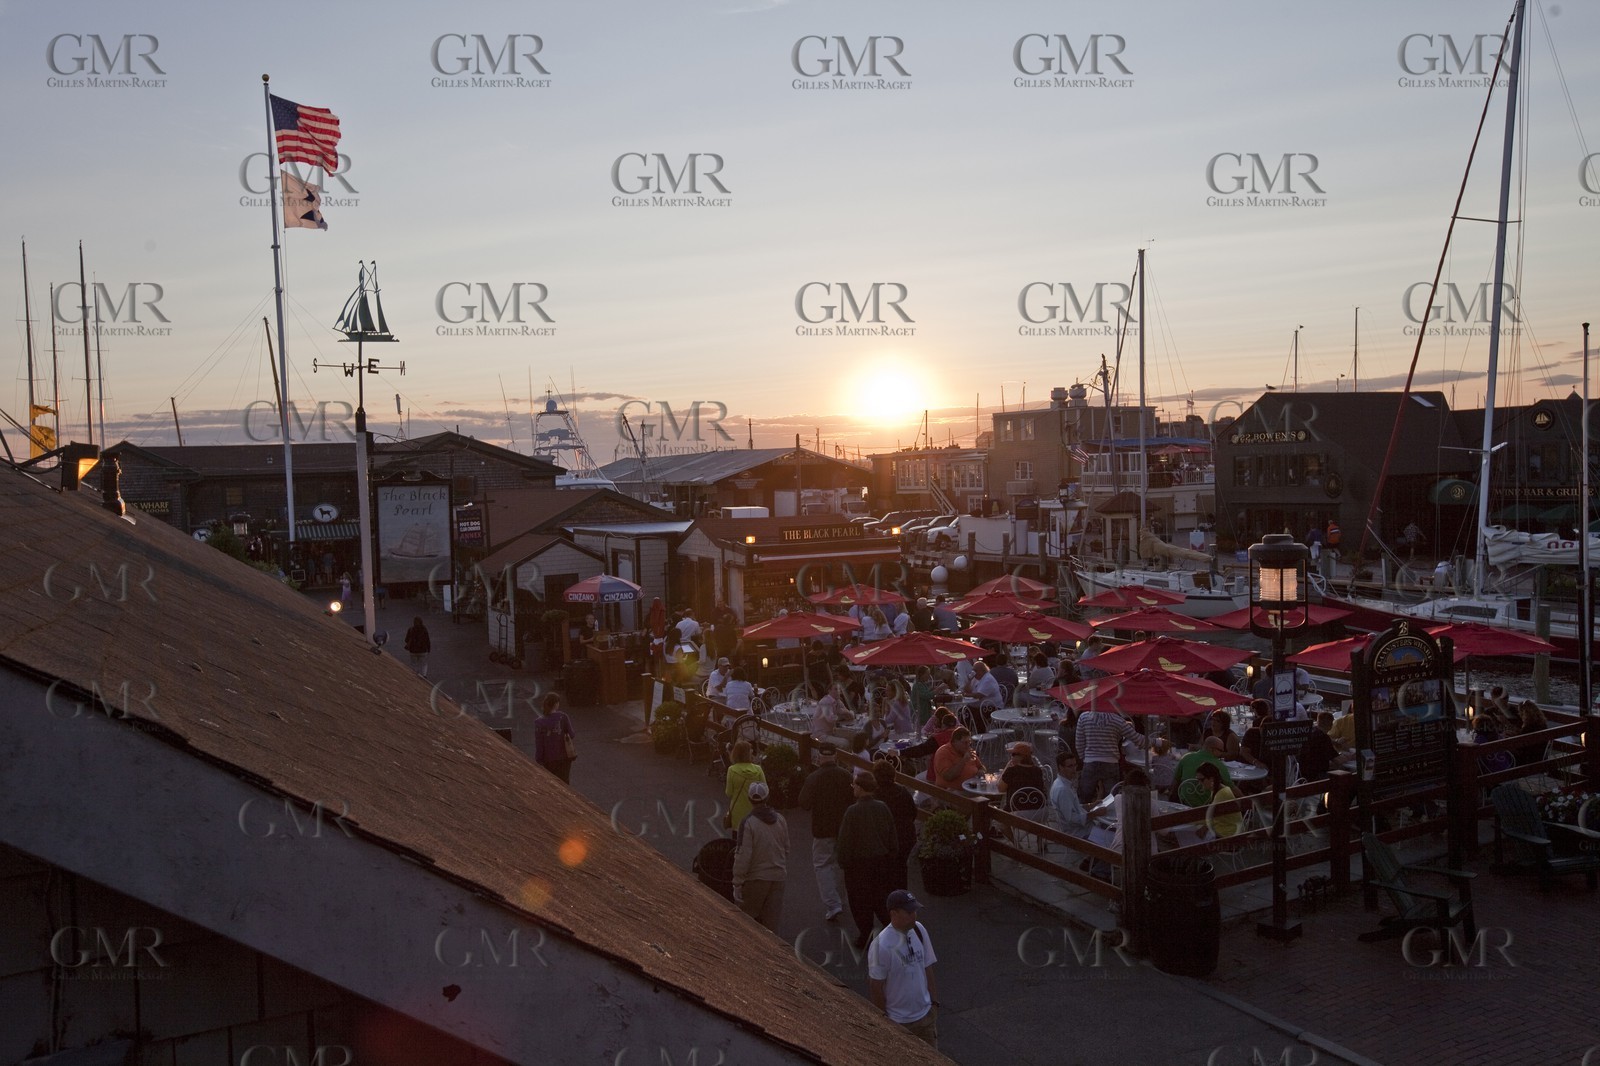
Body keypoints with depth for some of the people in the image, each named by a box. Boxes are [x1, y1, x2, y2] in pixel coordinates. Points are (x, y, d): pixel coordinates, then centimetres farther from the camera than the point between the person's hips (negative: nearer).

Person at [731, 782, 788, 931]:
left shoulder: (748, 824, -16)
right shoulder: (781, 821, 2)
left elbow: (743, 856, -18)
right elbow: (786, 850, 11)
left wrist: (737, 884, -11)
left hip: (755, 879, -5)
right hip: (778, 877, 5)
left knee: (747, 916, 13)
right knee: (772, 920, 10)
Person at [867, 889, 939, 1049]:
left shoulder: (919, 930, -7)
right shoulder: (881, 945, -25)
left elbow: (927, 968, 5)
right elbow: (876, 987, -16)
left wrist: (934, 1002, 8)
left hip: (925, 1014, 6)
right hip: (898, 1021, -5)